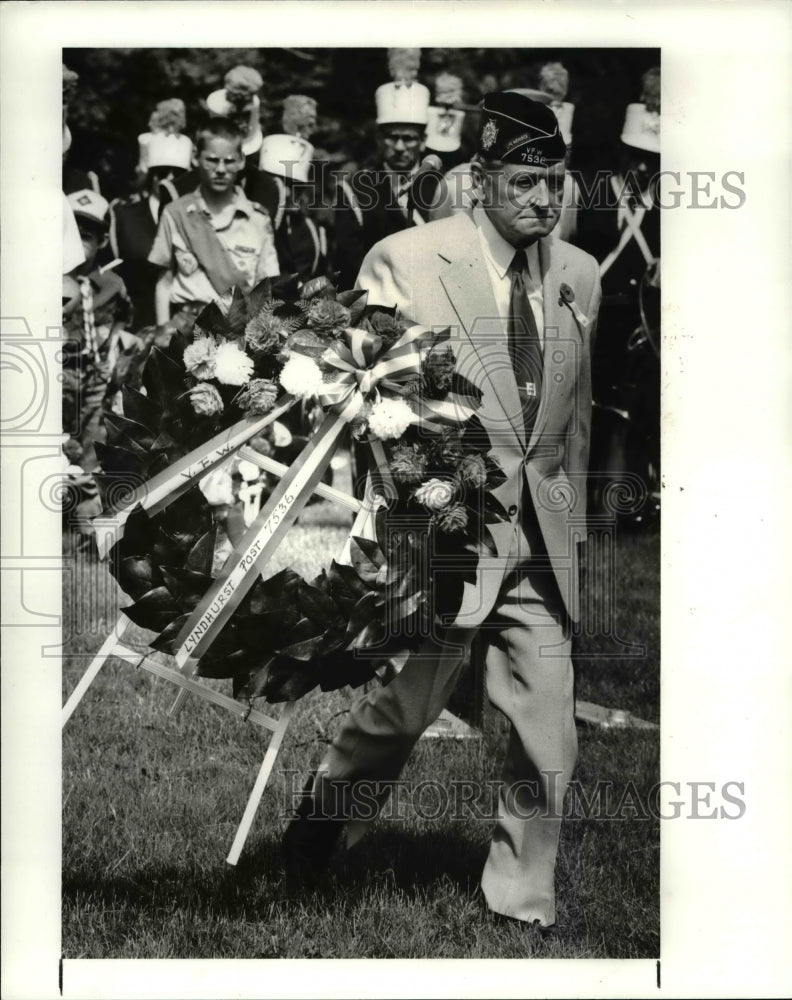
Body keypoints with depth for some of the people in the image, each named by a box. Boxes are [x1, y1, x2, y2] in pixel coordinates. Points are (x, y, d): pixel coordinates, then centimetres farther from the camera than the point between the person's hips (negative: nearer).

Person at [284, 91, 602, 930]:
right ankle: (298, 872, 25)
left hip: (540, 543, 5)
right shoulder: (403, 262, -7)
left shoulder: (580, 276, 9)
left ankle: (519, 913, 21)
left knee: (548, 750, 6)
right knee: (391, 720, 2)